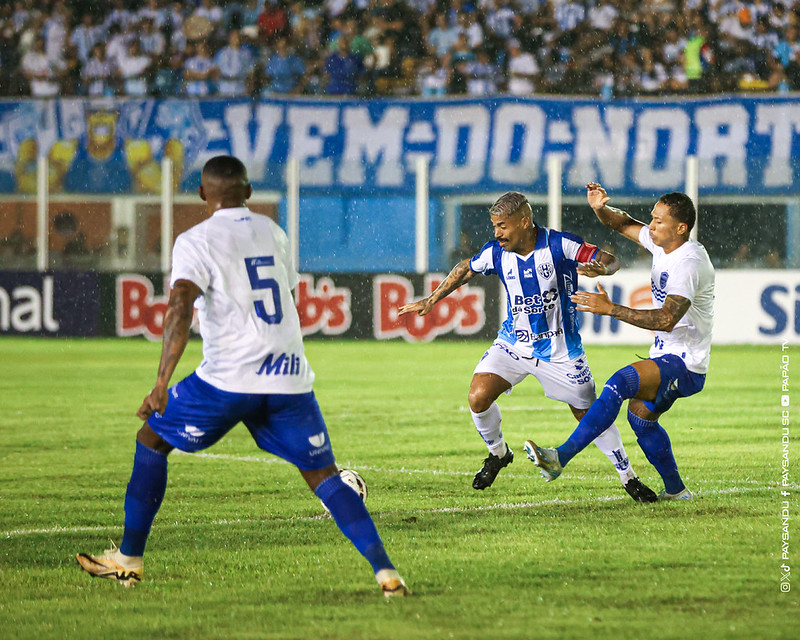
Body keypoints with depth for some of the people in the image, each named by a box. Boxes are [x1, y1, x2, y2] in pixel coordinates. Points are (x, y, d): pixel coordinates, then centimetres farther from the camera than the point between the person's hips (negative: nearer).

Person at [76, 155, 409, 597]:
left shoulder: (196, 242, -3)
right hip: (290, 376, 4)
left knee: (151, 441, 15)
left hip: (229, 378, -4)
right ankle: (385, 572, -6)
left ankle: (129, 560, 15)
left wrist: (161, 384, -22)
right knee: (323, 475, 9)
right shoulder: (273, 234, 15)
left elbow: (180, 308, -18)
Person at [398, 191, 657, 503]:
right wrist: (430, 301, 14)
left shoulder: (559, 245, -19)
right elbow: (465, 269, 12)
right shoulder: (496, 252, -8)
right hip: (514, 343, 3)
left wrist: (600, 268, -40)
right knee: (478, 397, -16)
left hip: (559, 349, -3)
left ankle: (628, 477, 22)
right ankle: (497, 453, 13)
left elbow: (610, 260, -16)